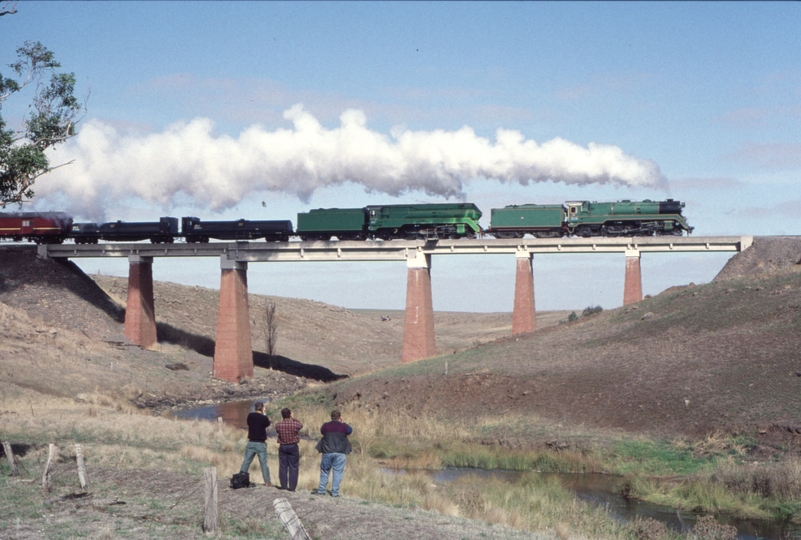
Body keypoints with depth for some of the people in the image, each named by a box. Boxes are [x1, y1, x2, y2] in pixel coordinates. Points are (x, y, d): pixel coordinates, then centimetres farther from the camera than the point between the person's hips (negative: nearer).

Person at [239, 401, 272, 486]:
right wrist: (264, 414, 13)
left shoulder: (250, 416, -1)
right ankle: (267, 481, 4)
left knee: (246, 461, 8)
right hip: (261, 443, -3)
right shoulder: (264, 418, -10)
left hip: (251, 442, 3)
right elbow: (268, 424, 9)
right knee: (264, 463, 3)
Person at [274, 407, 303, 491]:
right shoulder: (295, 424, -14)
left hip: (282, 447, 1)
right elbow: (301, 425, 9)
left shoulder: (278, 425, -10)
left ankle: (284, 486, 9)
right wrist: (294, 418, 18)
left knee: (283, 467, 8)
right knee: (293, 468, 4)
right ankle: (292, 487, 3)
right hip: (293, 447, -1)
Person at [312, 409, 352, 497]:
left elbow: (322, 431, 16)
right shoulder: (344, 426, -6)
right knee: (337, 472, 4)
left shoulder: (325, 426, -3)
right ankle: (335, 492, 3)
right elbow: (350, 431, 14)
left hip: (327, 452, 1)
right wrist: (342, 423, 19)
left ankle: (321, 490, 18)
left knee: (324, 471, 15)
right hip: (340, 453, -1)